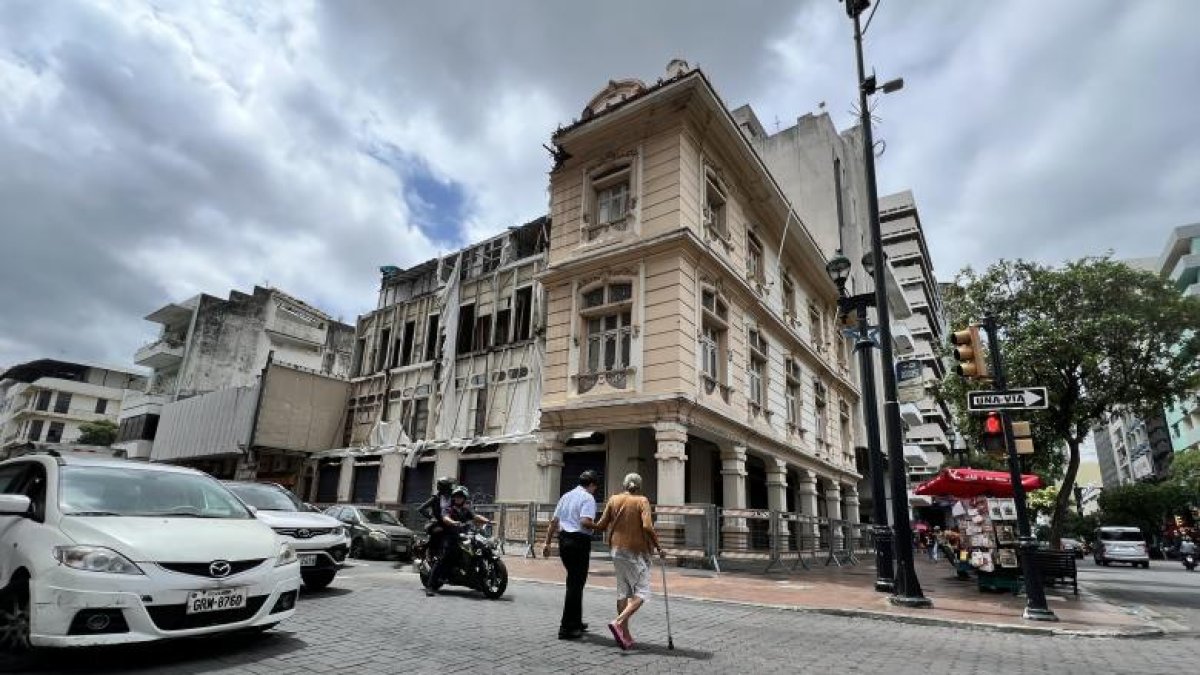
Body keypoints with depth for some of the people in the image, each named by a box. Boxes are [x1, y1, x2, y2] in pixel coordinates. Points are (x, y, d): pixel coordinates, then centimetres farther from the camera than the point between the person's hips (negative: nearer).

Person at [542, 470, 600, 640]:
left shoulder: (566, 496, 15)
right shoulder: (588, 498, -9)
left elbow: (554, 521, 15)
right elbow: (585, 522, -23)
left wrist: (547, 543, 18)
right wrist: (598, 526, -5)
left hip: (563, 539, 8)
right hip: (579, 542, -8)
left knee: (573, 582, 19)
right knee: (576, 584, 0)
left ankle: (575, 622, 29)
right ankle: (567, 628, 3)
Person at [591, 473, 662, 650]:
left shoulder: (614, 500, 3)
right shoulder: (642, 501, -8)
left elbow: (602, 525, 2)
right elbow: (647, 527, -19)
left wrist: (592, 526, 23)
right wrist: (658, 547, -9)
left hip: (618, 550, 5)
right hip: (637, 552, -5)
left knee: (623, 592, 13)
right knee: (641, 593, 1)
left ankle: (625, 635, 15)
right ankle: (618, 622, -17)